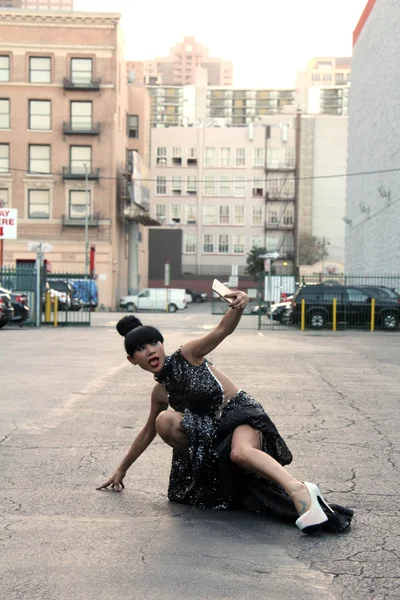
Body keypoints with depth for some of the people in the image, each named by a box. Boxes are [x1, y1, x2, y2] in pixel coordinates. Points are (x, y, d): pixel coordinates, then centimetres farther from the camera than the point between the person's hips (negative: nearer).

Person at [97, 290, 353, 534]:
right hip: (212, 430, 6)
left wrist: (238, 307, -47)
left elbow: (223, 330, -24)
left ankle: (300, 490, -50)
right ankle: (202, 471, -2)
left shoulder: (188, 355, -8)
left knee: (240, 453, -40)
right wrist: (122, 469, 28)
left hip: (242, 415, -6)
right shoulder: (160, 392, 7)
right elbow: (148, 431, 22)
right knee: (164, 421, -18)